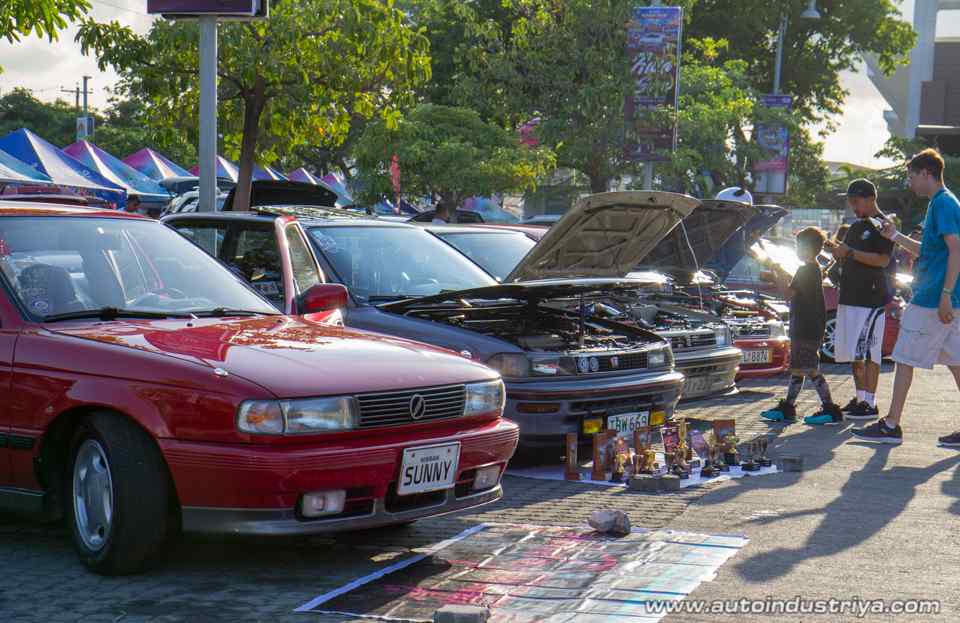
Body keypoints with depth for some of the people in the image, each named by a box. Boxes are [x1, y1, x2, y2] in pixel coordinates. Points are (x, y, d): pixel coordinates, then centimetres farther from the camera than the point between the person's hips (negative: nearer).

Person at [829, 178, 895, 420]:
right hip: (849, 298, 9)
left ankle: (870, 403, -7)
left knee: (868, 351, -9)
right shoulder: (856, 225, 19)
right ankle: (859, 398, 17)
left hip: (872, 298, -9)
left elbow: (883, 260, -18)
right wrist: (839, 251, 5)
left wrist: (849, 252, -19)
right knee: (853, 351, 10)